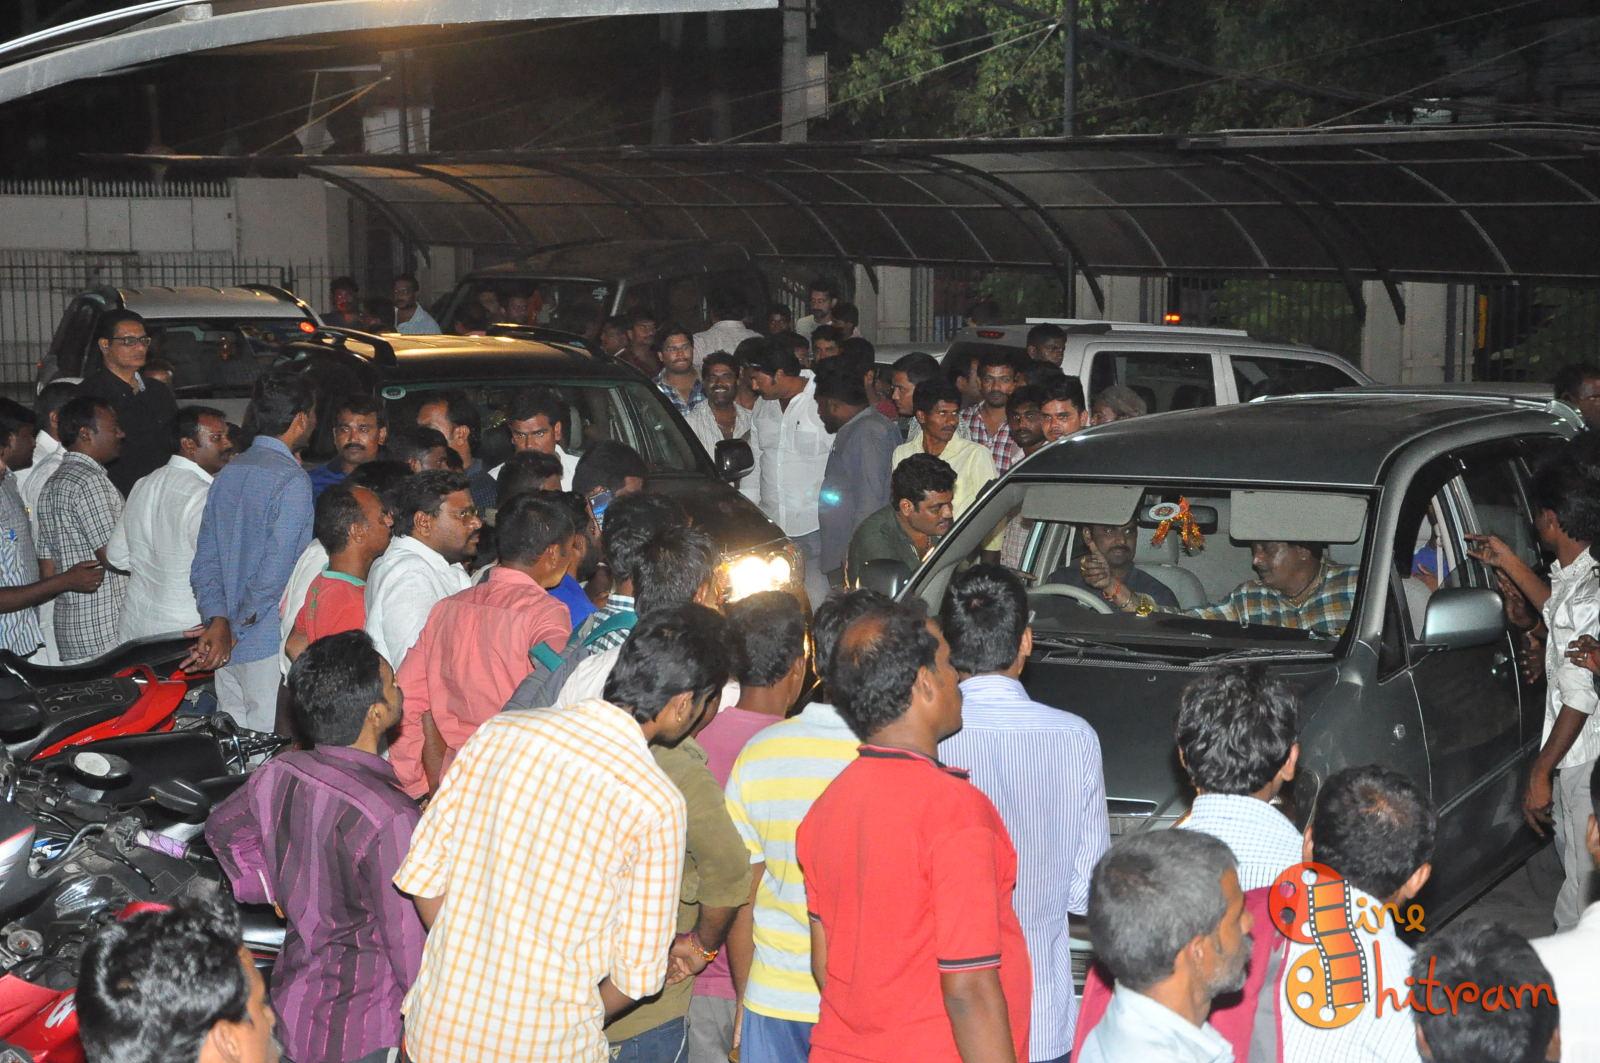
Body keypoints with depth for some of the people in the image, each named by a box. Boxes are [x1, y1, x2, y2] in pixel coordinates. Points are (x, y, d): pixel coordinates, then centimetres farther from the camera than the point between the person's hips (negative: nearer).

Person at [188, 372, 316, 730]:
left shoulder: (228, 473, 10)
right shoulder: (293, 481, -14)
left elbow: (204, 563, 8)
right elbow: (275, 570, -18)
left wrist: (217, 620, -1)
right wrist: (234, 630, -11)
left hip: (228, 651, 8)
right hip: (272, 647, -8)